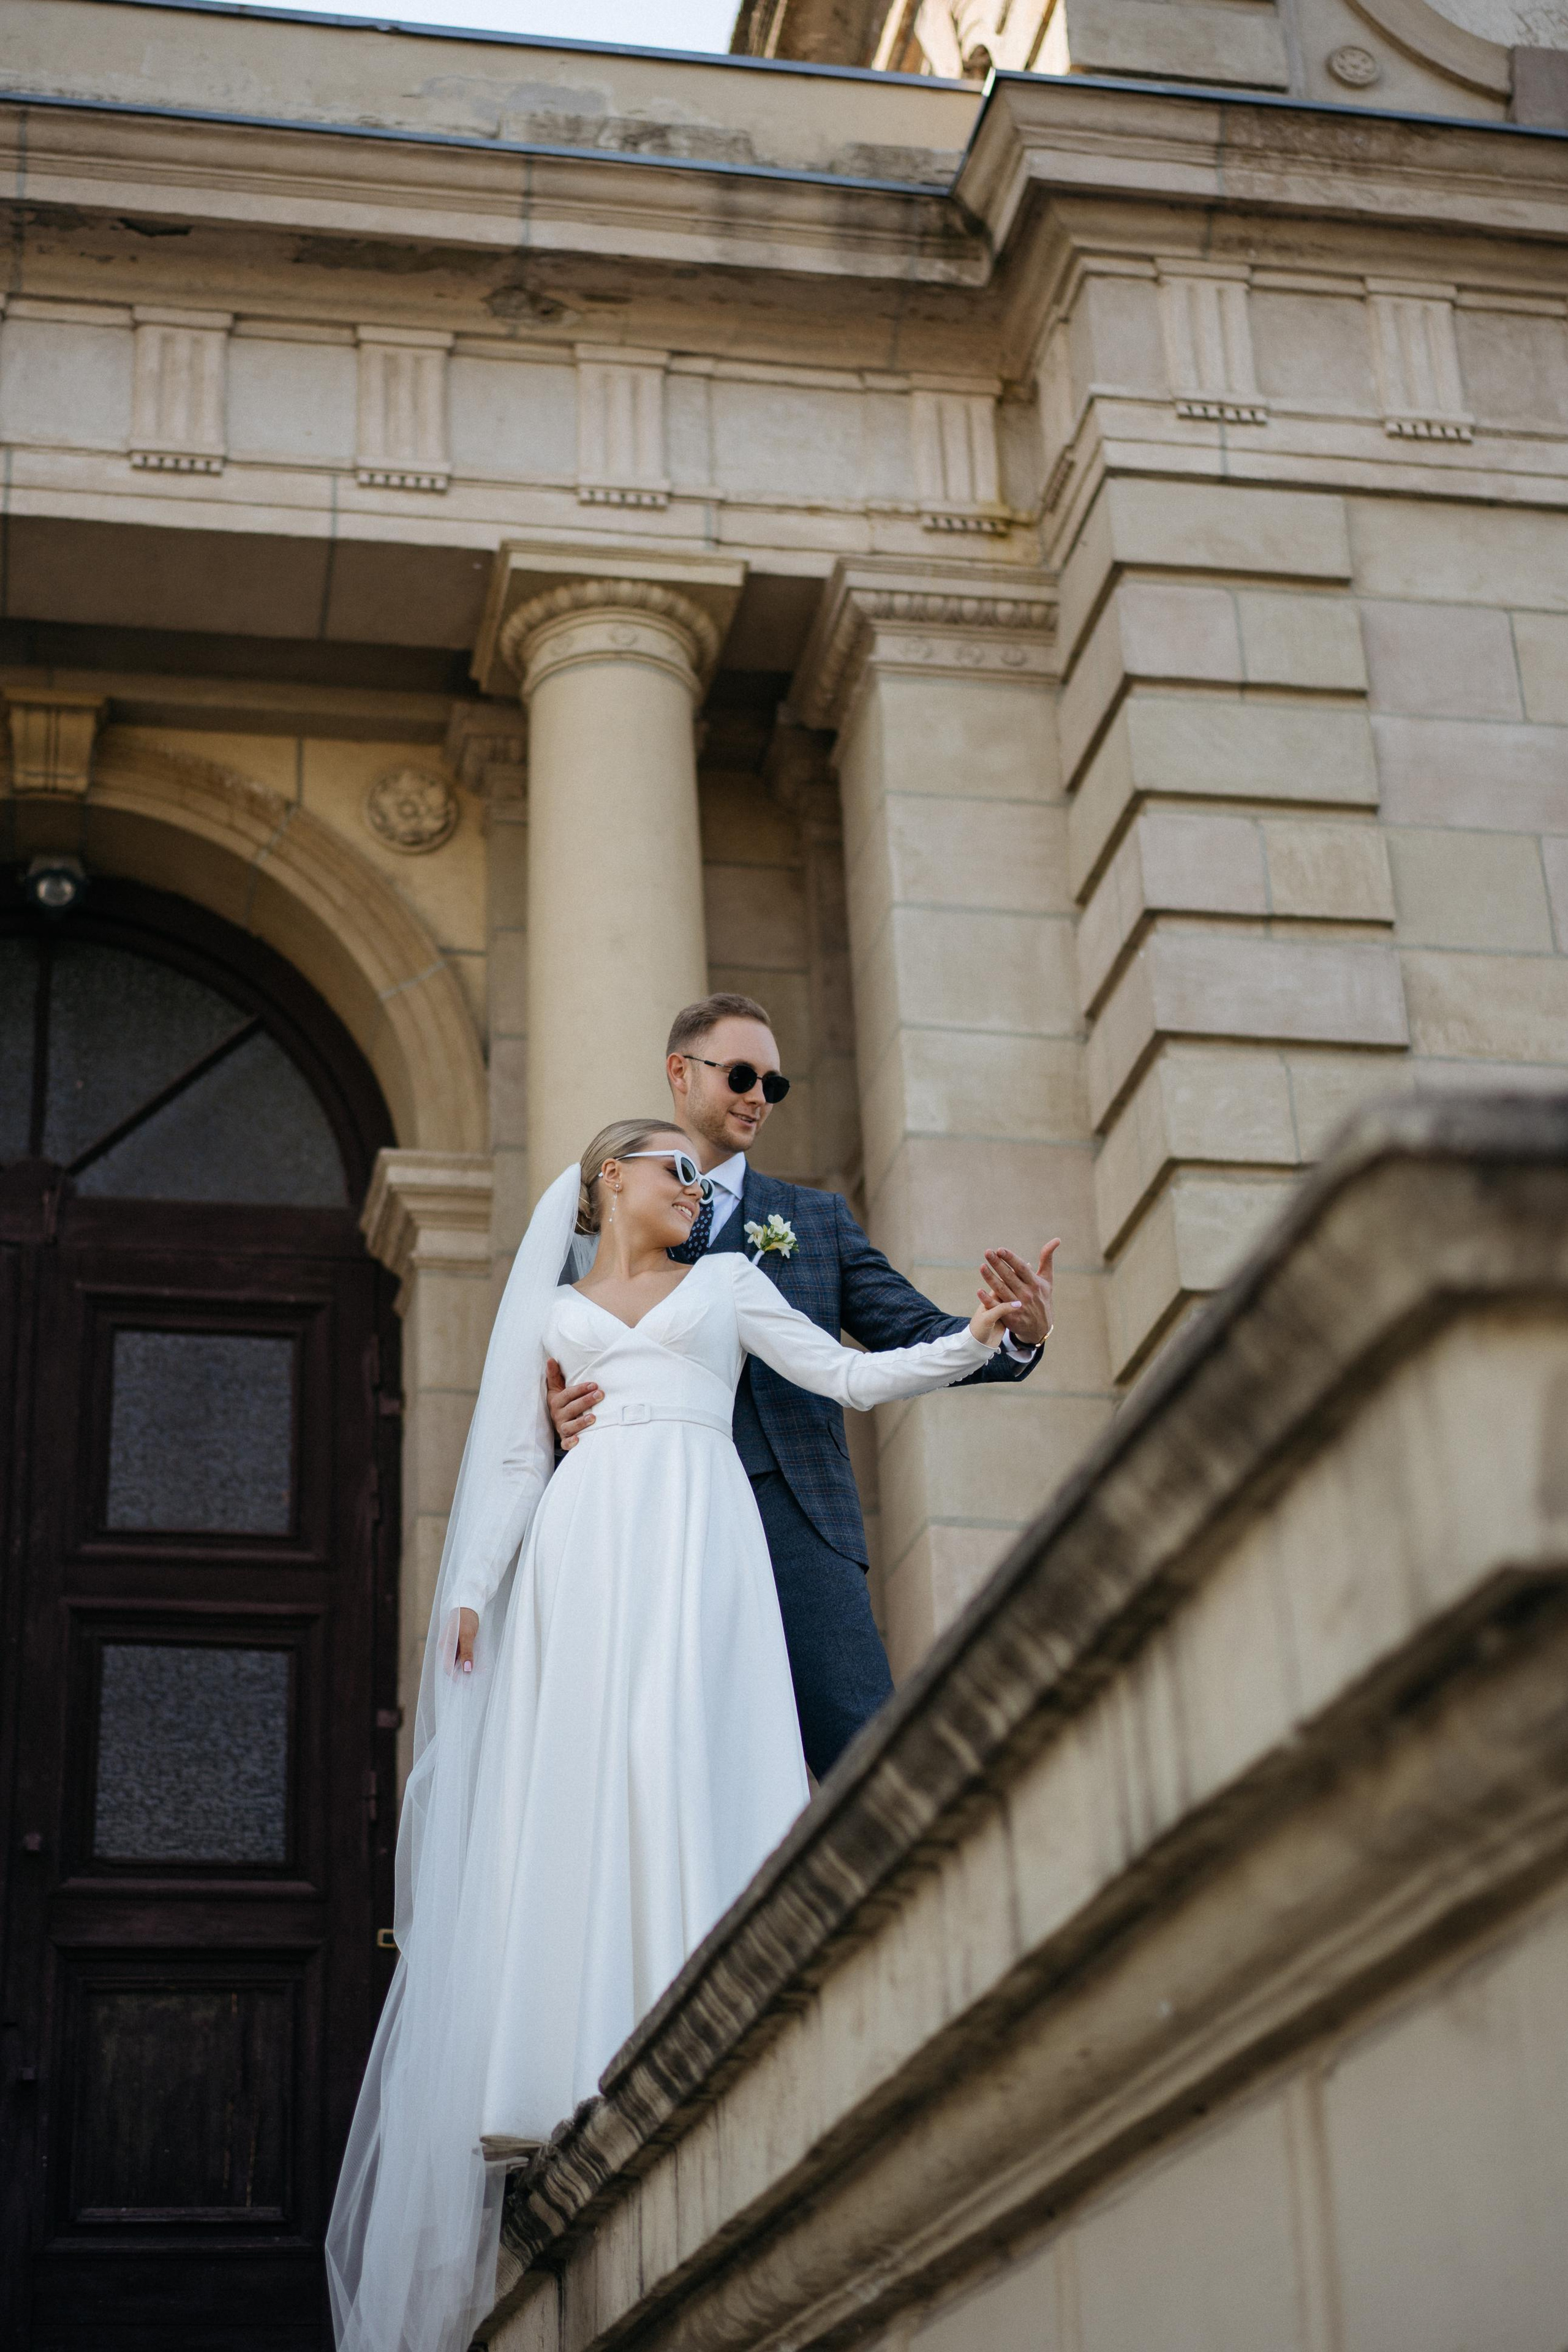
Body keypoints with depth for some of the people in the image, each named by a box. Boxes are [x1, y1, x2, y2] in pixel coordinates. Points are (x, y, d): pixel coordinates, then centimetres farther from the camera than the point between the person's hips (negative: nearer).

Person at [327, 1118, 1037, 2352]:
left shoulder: (727, 1281, 21)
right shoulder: (549, 1310, 21)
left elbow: (849, 1374, 15)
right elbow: (514, 1460, 18)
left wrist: (974, 1339, 3)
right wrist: (471, 1589, 7)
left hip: (697, 1542, -1)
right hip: (584, 1548, 1)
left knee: (682, 1761, -17)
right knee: (570, 1783, -12)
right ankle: (568, 2065, -17)